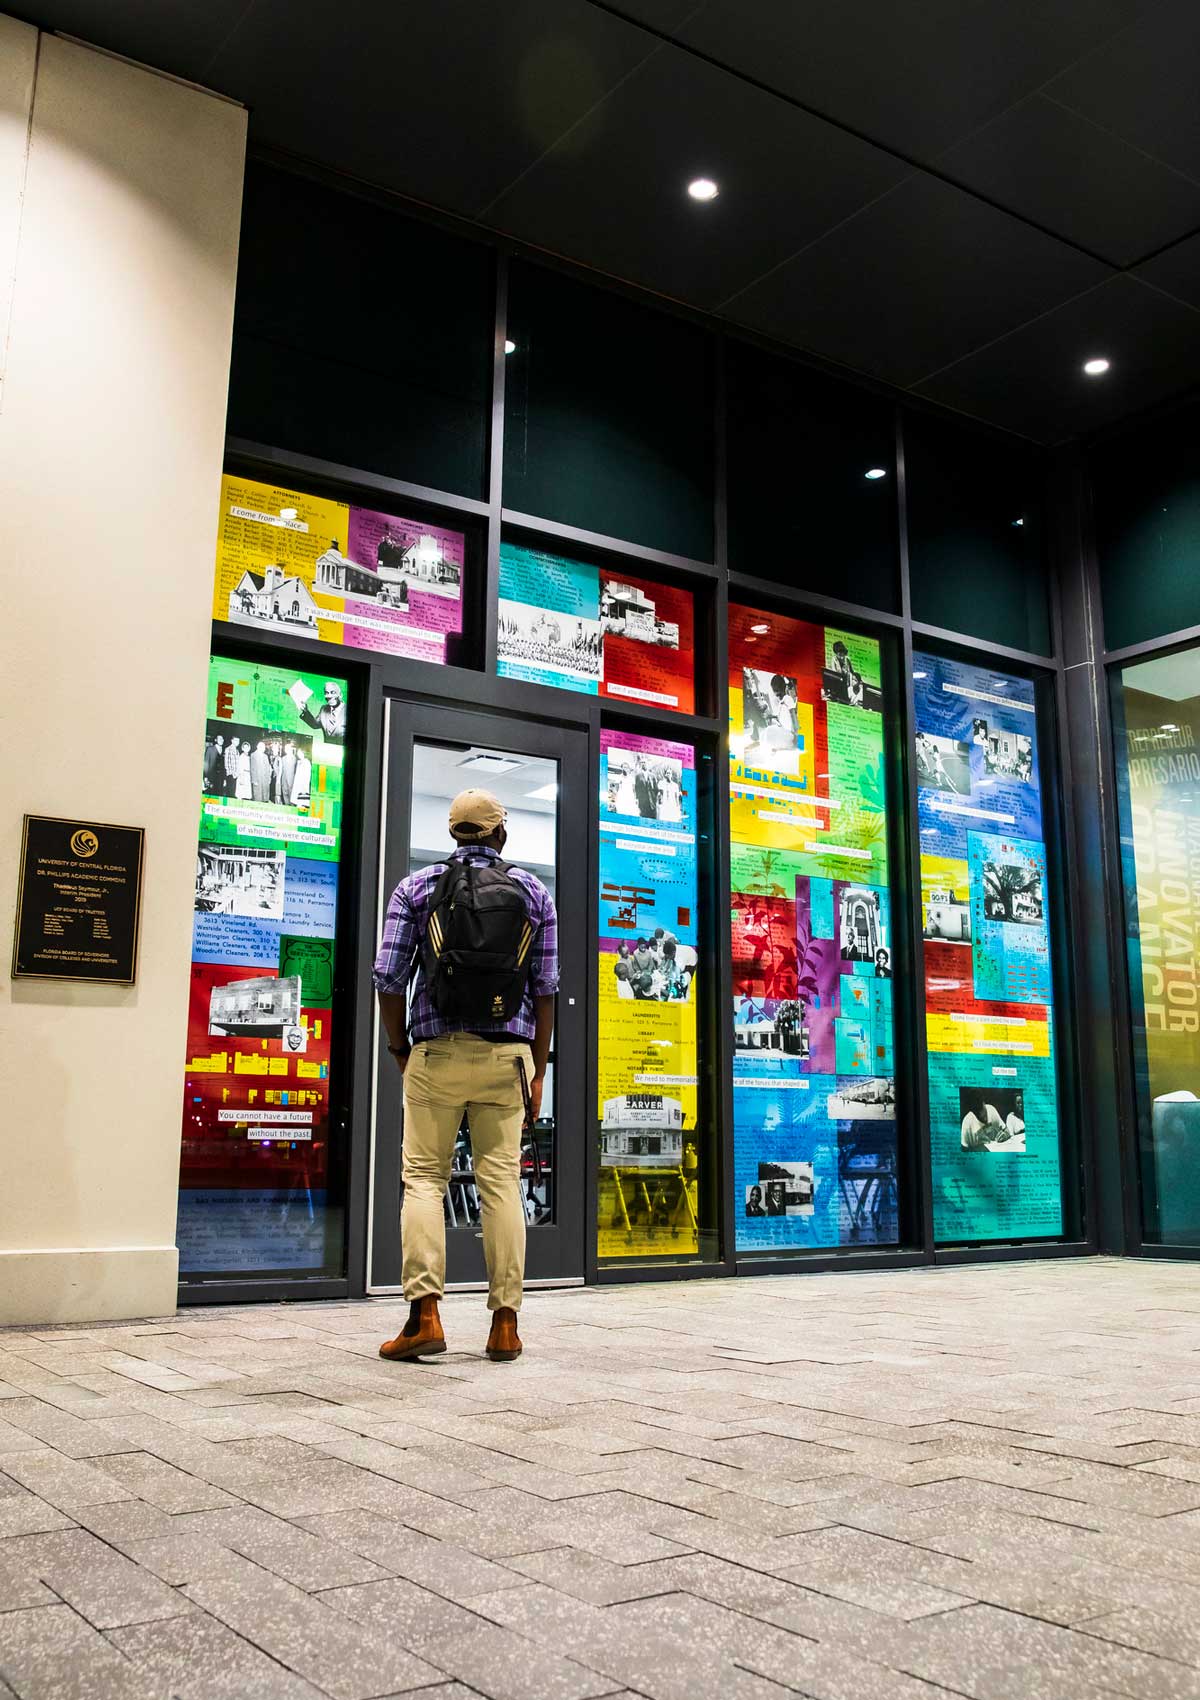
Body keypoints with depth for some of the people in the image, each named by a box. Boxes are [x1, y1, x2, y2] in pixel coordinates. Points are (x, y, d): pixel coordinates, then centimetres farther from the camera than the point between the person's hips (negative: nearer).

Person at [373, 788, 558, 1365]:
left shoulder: (416, 887, 4)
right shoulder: (533, 892, 7)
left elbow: (389, 977, -2)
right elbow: (544, 989, 5)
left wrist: (399, 1051, 11)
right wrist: (538, 1072, 11)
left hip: (435, 1051, -1)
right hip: (507, 1055, 1)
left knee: (424, 1177, 5)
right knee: (501, 1182, 5)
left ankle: (425, 1312, -5)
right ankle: (505, 1322, 7)